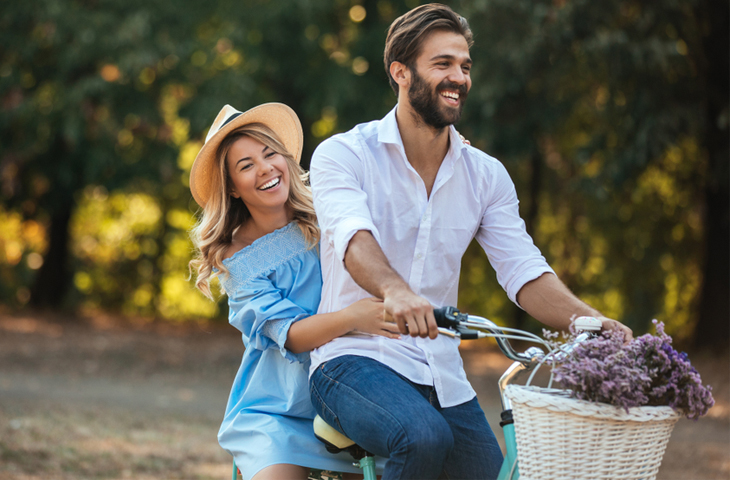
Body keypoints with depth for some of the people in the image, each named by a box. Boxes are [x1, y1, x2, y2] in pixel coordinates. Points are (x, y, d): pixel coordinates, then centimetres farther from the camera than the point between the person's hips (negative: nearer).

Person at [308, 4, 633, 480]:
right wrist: (393, 289, -47)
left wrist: (593, 322, -20)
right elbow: (352, 238, -24)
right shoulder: (343, 155, -4)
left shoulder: (486, 175, 10)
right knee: (424, 438, -33)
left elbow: (523, 270, 0)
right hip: (354, 359, -5)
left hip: (444, 376, 5)